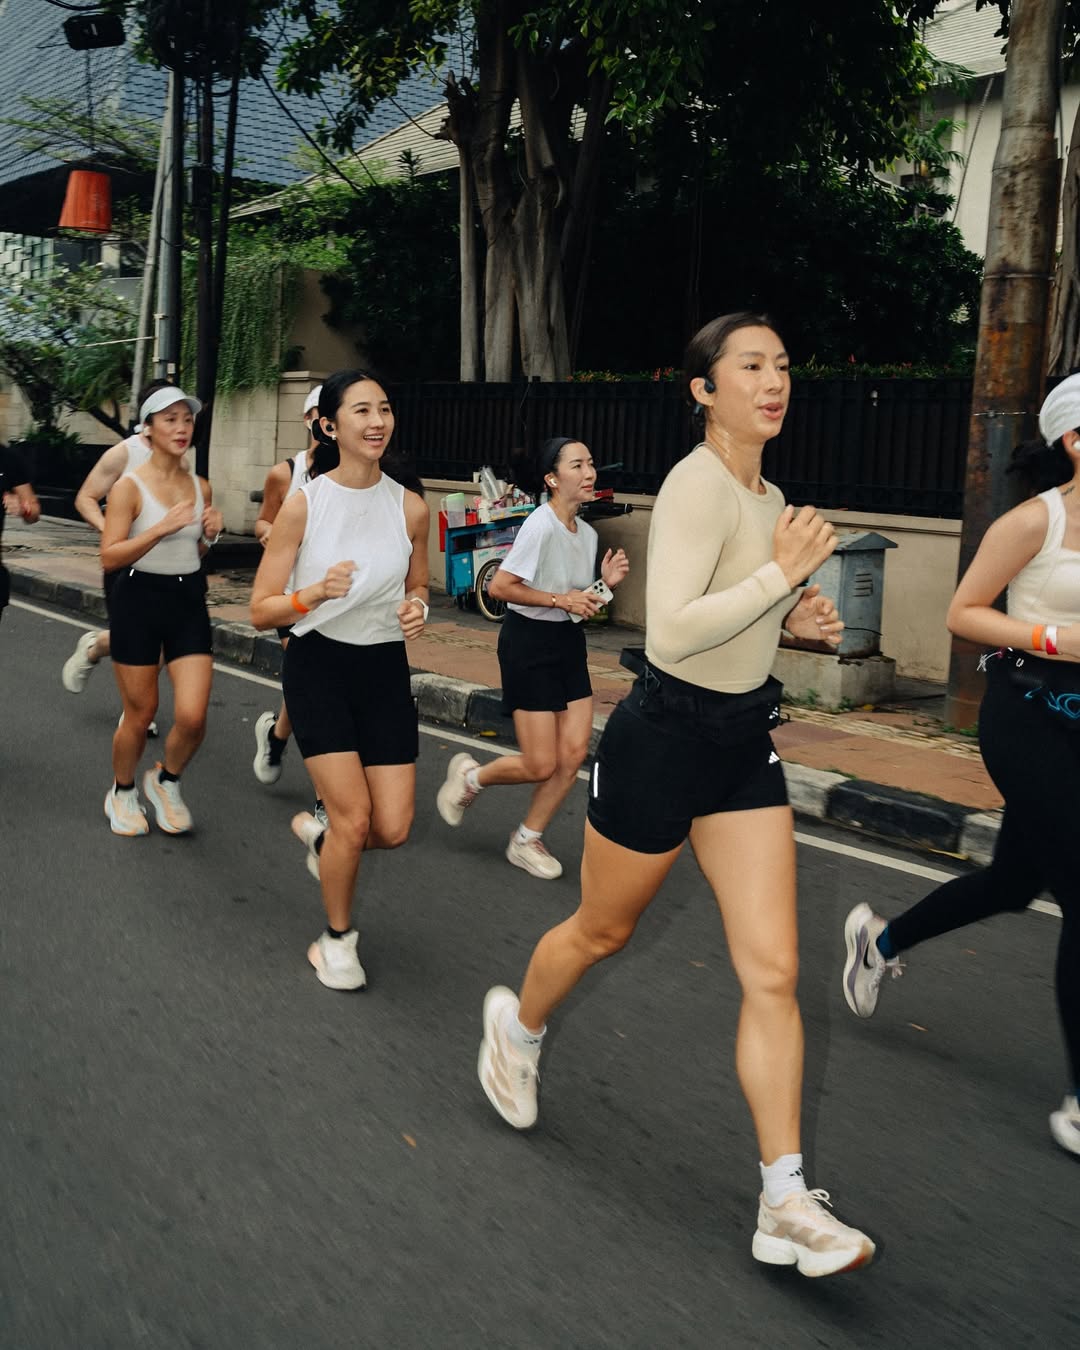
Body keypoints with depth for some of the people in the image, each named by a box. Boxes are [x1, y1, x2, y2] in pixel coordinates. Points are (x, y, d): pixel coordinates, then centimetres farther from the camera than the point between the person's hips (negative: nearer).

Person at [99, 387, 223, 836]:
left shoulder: (200, 487, 5)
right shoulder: (130, 486, -10)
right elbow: (109, 557, -16)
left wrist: (210, 535, -4)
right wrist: (161, 528, -26)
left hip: (189, 601, 4)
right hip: (139, 600, -4)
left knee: (192, 716, -7)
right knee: (140, 714, 6)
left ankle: (166, 781, 23)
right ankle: (122, 793, 33)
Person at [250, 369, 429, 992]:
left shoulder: (411, 508, -2)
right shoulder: (304, 504, -11)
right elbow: (261, 611, -8)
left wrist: (418, 607, -8)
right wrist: (316, 593, -26)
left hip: (386, 668, 3)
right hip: (319, 666, -3)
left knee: (393, 828, -2)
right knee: (355, 816, -9)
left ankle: (319, 833, 34)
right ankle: (337, 938, 18)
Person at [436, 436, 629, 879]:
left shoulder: (587, 533, 6)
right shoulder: (541, 525, -18)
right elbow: (500, 586, -22)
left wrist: (606, 583, -3)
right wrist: (560, 600, -24)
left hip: (568, 642, 8)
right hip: (528, 641, -8)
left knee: (574, 752, 1)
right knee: (541, 765, -6)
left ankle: (526, 841, 18)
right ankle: (469, 776, 24)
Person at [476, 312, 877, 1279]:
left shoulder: (768, 496, 9)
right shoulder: (697, 486, -18)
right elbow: (670, 631, -30)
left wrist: (794, 619, 5)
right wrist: (783, 571, -28)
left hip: (744, 741, 7)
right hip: (665, 736, -7)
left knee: (774, 971, 0)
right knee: (602, 931, 15)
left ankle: (786, 1207, 6)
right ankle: (518, 1026, 48)